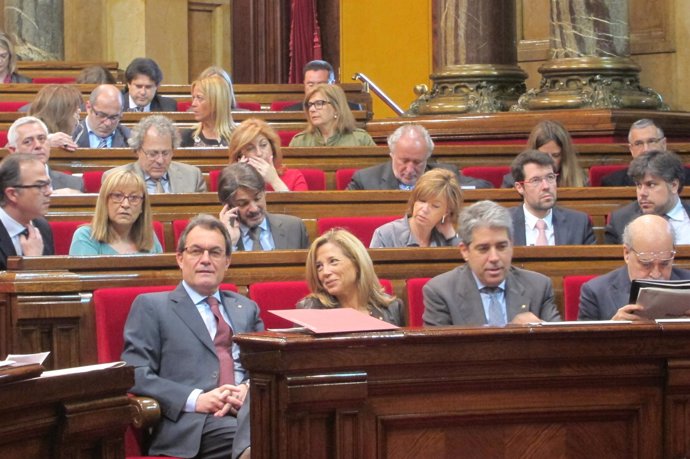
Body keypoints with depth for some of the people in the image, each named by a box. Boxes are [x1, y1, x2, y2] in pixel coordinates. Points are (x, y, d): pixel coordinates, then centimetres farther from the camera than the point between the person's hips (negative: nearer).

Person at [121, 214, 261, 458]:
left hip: (250, 410, 5)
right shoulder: (151, 307, 12)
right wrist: (195, 400, -13)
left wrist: (249, 388, -5)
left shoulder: (246, 308, 28)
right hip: (194, 426, -5)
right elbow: (135, 374, 1)